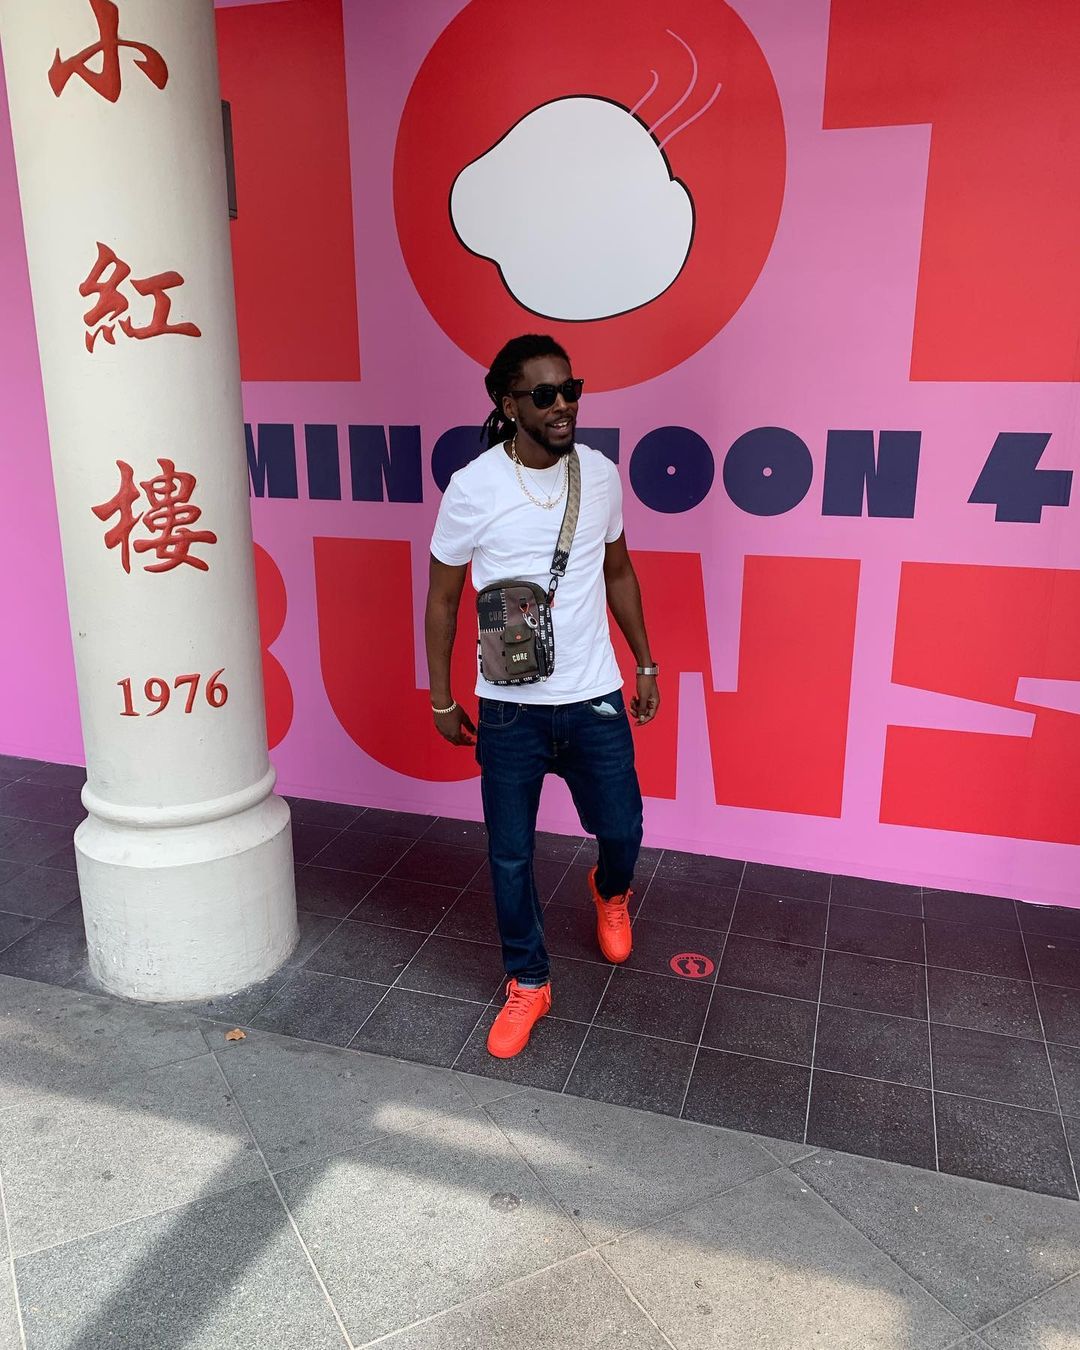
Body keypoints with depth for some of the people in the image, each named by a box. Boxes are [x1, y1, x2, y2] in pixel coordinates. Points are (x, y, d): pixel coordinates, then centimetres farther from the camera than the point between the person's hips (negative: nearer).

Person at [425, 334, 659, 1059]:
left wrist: (645, 663, 13)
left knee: (622, 829, 13)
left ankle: (611, 894, 50)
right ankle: (529, 983, 31)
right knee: (511, 854, 8)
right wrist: (442, 699, 2)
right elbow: (442, 599, -1)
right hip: (510, 707, -2)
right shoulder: (472, 488, -12)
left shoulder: (601, 474, -2)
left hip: (595, 698, 2)